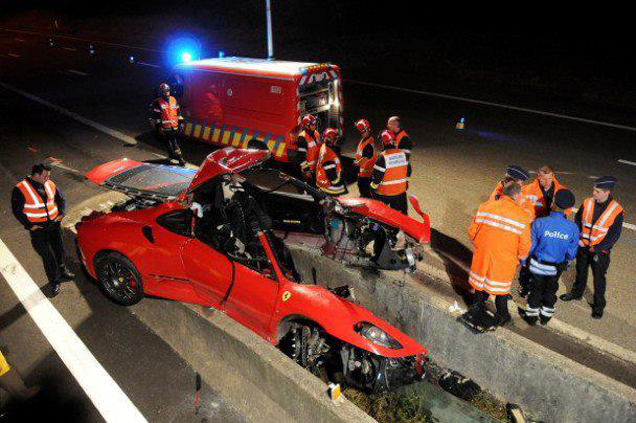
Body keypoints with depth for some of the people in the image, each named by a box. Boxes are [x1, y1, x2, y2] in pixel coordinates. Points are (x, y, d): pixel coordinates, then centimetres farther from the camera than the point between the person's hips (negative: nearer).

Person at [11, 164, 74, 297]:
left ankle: (62, 271, 43)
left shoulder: (50, 185, 0)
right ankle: (54, 282, 15)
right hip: (38, 229, -5)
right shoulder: (21, 190, -16)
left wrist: (61, 214, 2)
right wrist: (29, 226, -14)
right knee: (48, 256, 0)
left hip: (54, 224, 5)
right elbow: (17, 211, -11)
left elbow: (61, 199, 14)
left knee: (59, 250, 19)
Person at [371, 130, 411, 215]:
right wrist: (406, 182, 24)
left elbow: (377, 176, -17)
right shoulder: (403, 154, -3)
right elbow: (408, 171, 9)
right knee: (402, 213, 16)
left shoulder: (382, 158, -20)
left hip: (385, 193, -5)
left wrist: (373, 187, -1)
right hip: (401, 191, 5)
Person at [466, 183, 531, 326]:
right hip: (504, 260, -2)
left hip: (482, 254, 2)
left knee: (481, 278, 24)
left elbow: (472, 231, -3)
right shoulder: (521, 216, -16)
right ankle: (502, 316, 35)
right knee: (501, 287, 17)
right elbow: (525, 244, -10)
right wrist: (520, 257, 10)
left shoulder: (485, 207, -9)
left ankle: (477, 304, 43)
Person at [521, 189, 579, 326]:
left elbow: (530, 247, -19)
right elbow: (571, 254, -7)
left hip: (537, 266, -2)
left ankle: (531, 317, 34)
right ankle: (546, 317, 42)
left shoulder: (539, 223, -28)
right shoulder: (573, 228, -19)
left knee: (535, 290, 19)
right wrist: (565, 261, 15)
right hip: (557, 268, 2)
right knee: (550, 291, 25)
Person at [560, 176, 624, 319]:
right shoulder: (587, 203, -8)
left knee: (599, 278, 8)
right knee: (581, 271, 22)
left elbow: (614, 236, -12)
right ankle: (576, 293, 44)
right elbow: (577, 220, 4)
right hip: (583, 246, 4)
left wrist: (597, 248, -16)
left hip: (600, 251, -3)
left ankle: (599, 305, 25)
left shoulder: (617, 211, -17)